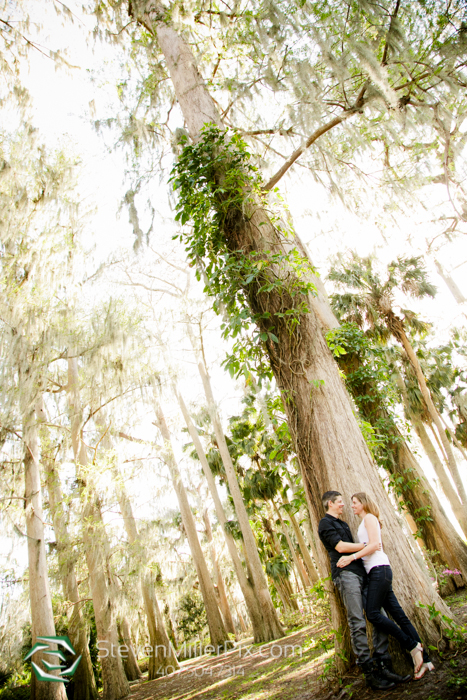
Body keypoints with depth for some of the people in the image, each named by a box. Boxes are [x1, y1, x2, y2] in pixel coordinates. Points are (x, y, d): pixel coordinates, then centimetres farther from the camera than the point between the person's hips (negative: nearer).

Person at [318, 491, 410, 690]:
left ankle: (383, 667, 8)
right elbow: (340, 547, -11)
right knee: (358, 624, -8)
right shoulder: (325, 523, -2)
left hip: (361, 572, 8)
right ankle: (369, 673, -2)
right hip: (345, 574, -8)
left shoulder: (342, 524, 26)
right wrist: (368, 545, -4)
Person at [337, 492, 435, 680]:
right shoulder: (365, 522, 23)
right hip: (376, 572, 9)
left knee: (373, 614, -12)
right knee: (398, 614, 5)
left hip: (379, 569, -9)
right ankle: (424, 660, 7)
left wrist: (352, 557, -16)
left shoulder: (369, 518, -4)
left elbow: (374, 545, -15)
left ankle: (412, 646, -4)